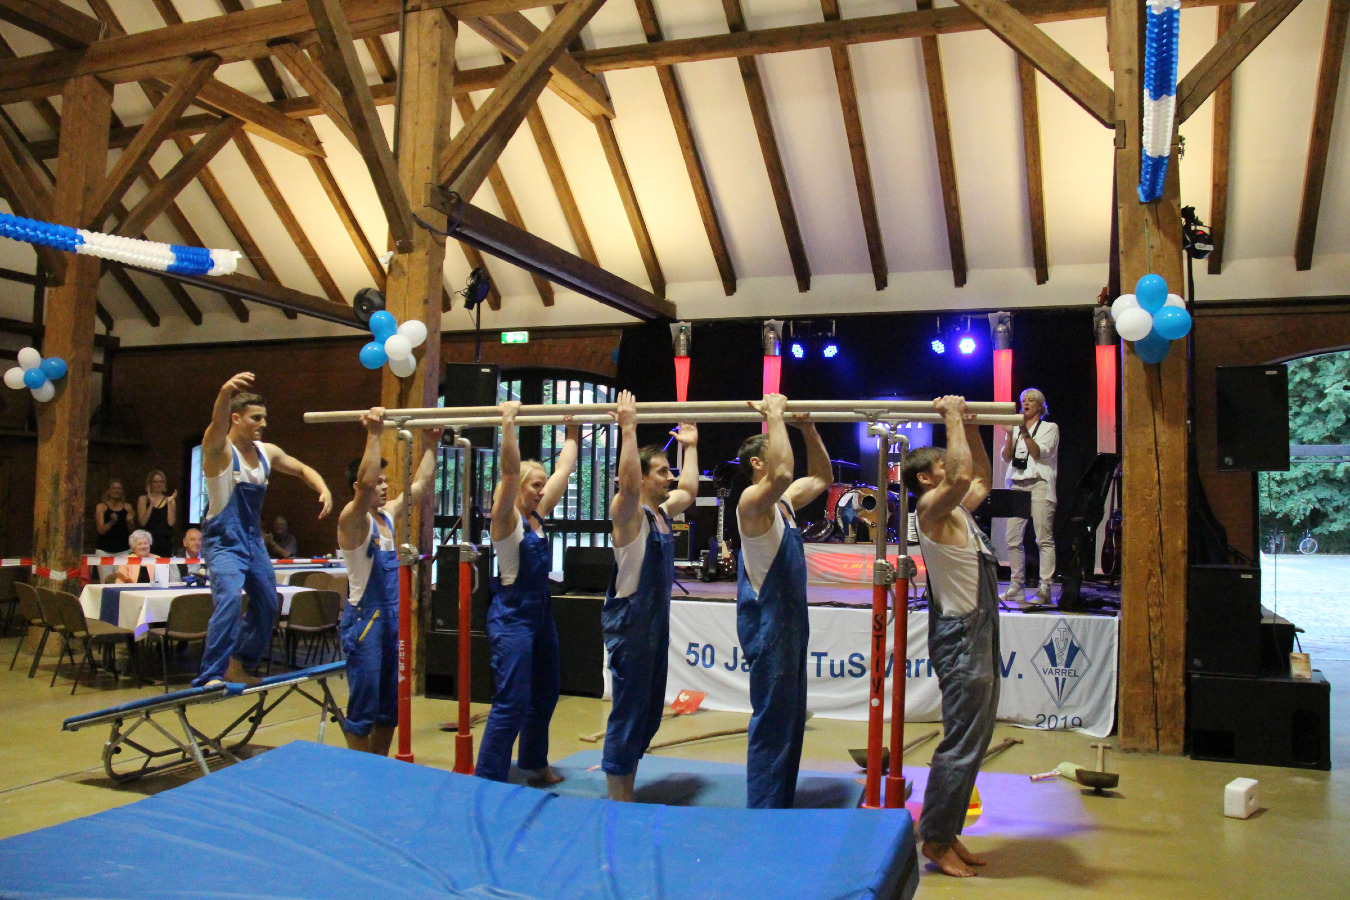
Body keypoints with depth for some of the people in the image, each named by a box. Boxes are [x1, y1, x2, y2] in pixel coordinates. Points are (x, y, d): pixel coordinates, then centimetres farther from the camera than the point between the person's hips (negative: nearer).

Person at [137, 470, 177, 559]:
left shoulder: (169, 500, 9)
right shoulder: (143, 499, 7)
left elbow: (171, 523, -3)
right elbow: (143, 522, -5)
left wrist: (169, 503, -8)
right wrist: (151, 503, -11)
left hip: (165, 541, 1)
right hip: (148, 541, -1)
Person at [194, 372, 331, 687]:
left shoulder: (267, 452, 6)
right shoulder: (219, 449, -13)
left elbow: (302, 469, 19)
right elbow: (217, 424, -35)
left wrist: (323, 489, -3)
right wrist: (225, 392, -57)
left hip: (253, 538, 7)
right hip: (223, 540, -7)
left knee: (267, 605, 15)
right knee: (229, 598, -27)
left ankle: (238, 665, 34)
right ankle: (211, 675, -21)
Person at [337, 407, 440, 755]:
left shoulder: (388, 513, 11)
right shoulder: (353, 519, -12)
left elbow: (421, 485, 19)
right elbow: (365, 483, -31)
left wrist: (431, 446, 15)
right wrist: (374, 434, -33)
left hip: (393, 619, 8)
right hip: (365, 619, -8)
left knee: (390, 706, 14)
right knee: (363, 707, -1)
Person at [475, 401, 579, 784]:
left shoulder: (537, 516, 9)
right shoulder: (506, 519, -11)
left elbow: (564, 471, 16)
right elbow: (510, 471, -26)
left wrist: (571, 434, 19)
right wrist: (508, 422, -31)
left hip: (541, 612, 9)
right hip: (512, 616, -9)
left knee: (545, 694, 18)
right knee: (511, 702, -10)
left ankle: (534, 762, 35)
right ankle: (488, 780, -3)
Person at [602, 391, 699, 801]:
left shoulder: (662, 512, 12)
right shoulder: (628, 513, -13)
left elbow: (689, 490, 29)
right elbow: (627, 483, -34)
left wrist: (690, 446, 31)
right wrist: (628, 428, -34)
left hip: (656, 624, 9)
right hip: (629, 624, -9)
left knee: (648, 714, 15)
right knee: (628, 715, -3)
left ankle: (626, 794, 28)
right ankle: (618, 808, 5)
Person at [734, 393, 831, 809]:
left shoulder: (783, 502, 12)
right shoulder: (752, 501, -16)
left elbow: (821, 477, 26)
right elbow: (781, 474, -37)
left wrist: (808, 429, 15)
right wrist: (774, 415, -28)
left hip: (790, 621, 10)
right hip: (768, 624, -10)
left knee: (791, 720, 16)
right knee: (772, 724, -4)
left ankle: (781, 807, 28)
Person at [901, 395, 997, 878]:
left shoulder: (957, 509, 15)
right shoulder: (932, 509, -12)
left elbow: (982, 477, 32)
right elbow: (963, 474, -31)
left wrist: (968, 424, 23)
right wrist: (952, 415, -20)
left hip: (979, 636, 10)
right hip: (961, 636, -10)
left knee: (973, 739, 14)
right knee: (961, 742, -5)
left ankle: (948, 833, 23)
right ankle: (935, 839, 6)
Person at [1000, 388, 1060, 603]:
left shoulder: (1049, 428, 8)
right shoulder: (1016, 429, 20)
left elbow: (1039, 454, -7)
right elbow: (1006, 457, 9)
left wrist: (1025, 433, -17)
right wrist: (1010, 433, -5)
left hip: (1039, 486, -5)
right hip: (1017, 485, 5)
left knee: (1044, 539, -9)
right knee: (1013, 538, 1)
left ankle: (1045, 589, -11)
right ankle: (1017, 587, 9)